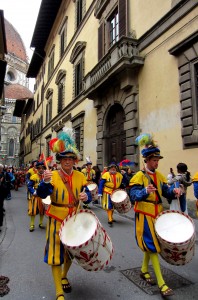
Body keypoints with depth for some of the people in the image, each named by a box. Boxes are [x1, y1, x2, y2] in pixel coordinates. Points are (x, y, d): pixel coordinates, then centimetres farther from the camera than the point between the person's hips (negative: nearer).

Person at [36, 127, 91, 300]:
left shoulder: (80, 176, -4)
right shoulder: (53, 176, -12)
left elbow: (88, 196, -4)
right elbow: (42, 194, -23)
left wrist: (86, 197, -27)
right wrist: (45, 181, -43)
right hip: (57, 220, -3)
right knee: (56, 254, 2)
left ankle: (64, 276, 48)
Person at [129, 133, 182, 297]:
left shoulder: (159, 176, 7)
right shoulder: (139, 176, -14)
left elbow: (166, 192, 7)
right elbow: (134, 195, -22)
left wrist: (174, 190, -14)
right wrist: (145, 191, -41)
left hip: (157, 214, 7)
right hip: (145, 215, -7)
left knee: (151, 245, 18)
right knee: (153, 246, -3)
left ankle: (144, 270, 38)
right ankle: (162, 284, 5)